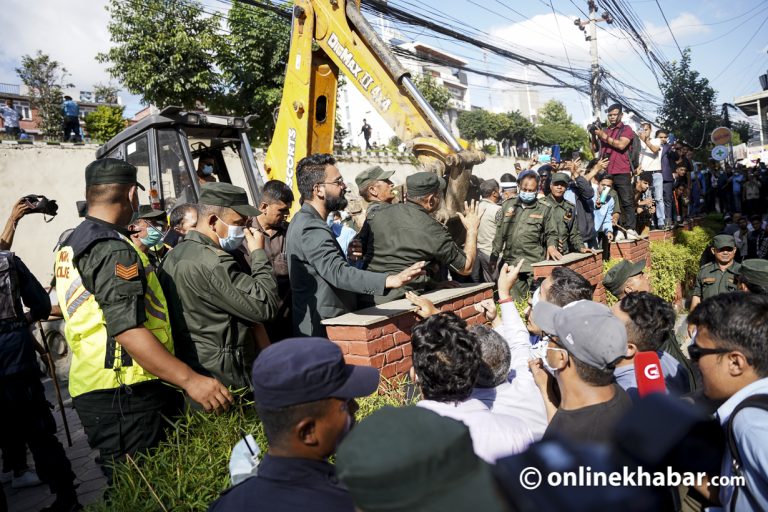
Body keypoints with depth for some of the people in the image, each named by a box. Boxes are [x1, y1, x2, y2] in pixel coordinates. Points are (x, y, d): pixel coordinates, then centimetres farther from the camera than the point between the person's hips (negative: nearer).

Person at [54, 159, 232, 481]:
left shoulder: (72, 244, 15)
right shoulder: (114, 249, -17)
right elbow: (128, 329, -27)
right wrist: (189, 380, -32)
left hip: (92, 388, 10)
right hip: (123, 395, -10)